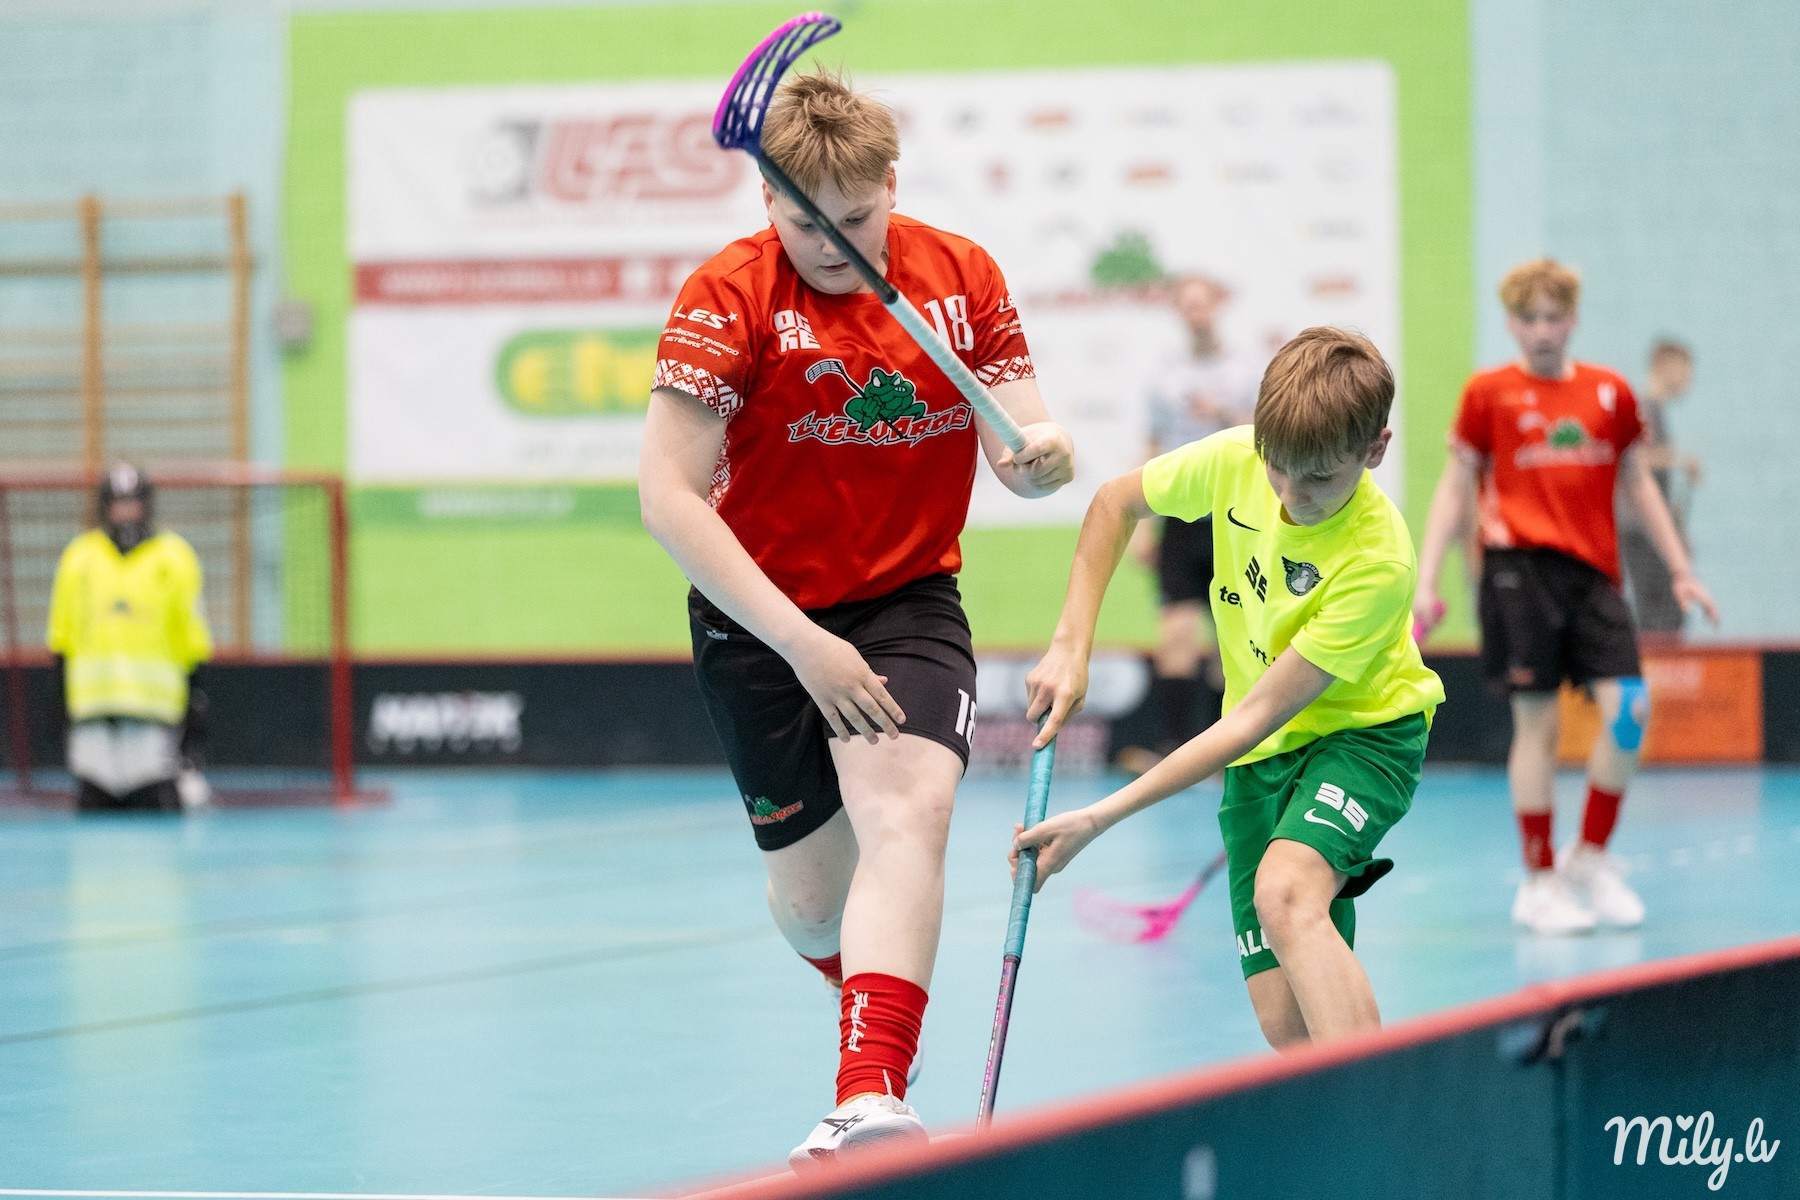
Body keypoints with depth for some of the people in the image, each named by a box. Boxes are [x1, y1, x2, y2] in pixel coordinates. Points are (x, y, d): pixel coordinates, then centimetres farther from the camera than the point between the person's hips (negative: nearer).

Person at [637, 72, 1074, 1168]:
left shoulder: (963, 276, -3)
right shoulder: (731, 295, -14)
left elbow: (1017, 449, -1)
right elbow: (669, 498, -19)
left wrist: (1041, 451, -29)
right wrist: (801, 641, -25)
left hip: (909, 602, 1)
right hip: (759, 617, -1)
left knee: (909, 813, -27)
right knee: (810, 898, 6)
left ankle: (871, 1099, -39)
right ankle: (879, 1012, 42)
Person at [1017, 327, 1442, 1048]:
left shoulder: (1376, 562, -29)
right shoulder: (1233, 462, -15)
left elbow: (1255, 718, -28)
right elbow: (1115, 503, 7)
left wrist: (1099, 819, -28)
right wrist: (1071, 646, -5)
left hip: (1365, 729, -5)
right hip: (1262, 751, 5)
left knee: (1284, 894, -37)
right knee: (1290, 1029, -8)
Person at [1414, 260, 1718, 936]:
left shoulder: (1611, 393, 12)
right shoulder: (1489, 393, 4)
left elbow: (1636, 484, 21)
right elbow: (1455, 487, 7)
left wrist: (1680, 570, 20)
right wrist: (1426, 579, 1)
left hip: (1593, 572, 3)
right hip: (1520, 567, -3)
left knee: (1627, 708, -10)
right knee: (1537, 720, -4)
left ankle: (1590, 858, 9)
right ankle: (1539, 883, 7)